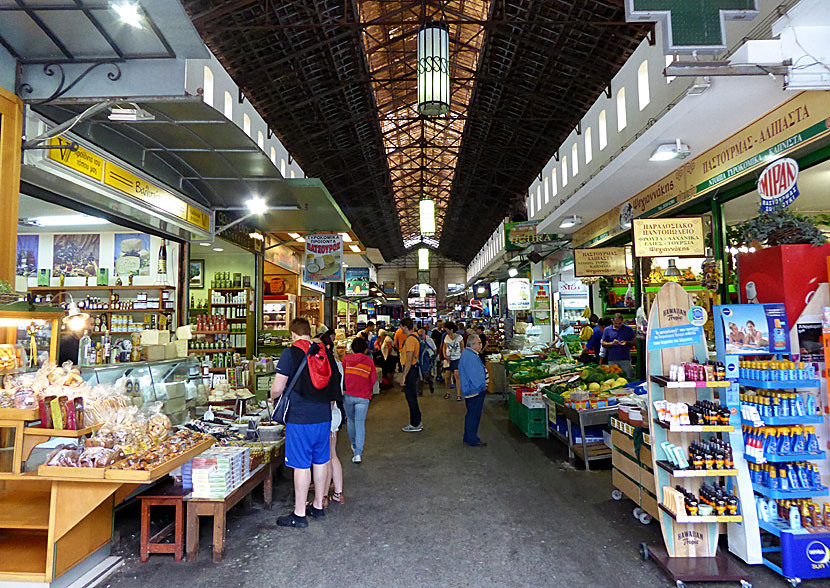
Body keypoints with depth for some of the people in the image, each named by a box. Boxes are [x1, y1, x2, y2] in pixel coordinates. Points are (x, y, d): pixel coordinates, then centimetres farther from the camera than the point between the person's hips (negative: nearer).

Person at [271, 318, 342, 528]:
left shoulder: (291, 353, -11)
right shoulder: (326, 353, 6)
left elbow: (277, 389, -11)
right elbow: (334, 389, 12)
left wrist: (274, 396, 12)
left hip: (300, 418, -6)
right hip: (323, 417, 6)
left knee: (301, 465, 2)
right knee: (320, 461, 16)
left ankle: (299, 514, 13)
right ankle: (318, 505, 29)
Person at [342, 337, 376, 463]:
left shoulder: (346, 358, 0)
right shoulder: (369, 360, -1)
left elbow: (342, 374, 3)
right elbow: (374, 378, 1)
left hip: (348, 394, 1)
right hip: (363, 396, -1)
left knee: (350, 420, 20)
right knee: (360, 423, 1)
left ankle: (354, 445, 36)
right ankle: (358, 453, -8)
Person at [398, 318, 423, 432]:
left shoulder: (410, 339, -20)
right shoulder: (415, 336, 11)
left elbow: (409, 360, -24)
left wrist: (403, 376, -22)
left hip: (410, 370, -10)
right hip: (414, 368, 10)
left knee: (411, 398, -1)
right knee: (412, 398, 17)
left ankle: (415, 425, 8)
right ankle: (417, 422, 26)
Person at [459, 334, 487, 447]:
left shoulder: (468, 354, 14)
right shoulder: (470, 357, -22)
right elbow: (474, 376, -24)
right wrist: (482, 387, -13)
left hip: (471, 390, 11)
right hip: (475, 391, -11)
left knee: (471, 415, 18)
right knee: (474, 416, -2)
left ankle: (468, 437, 28)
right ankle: (473, 440, 7)